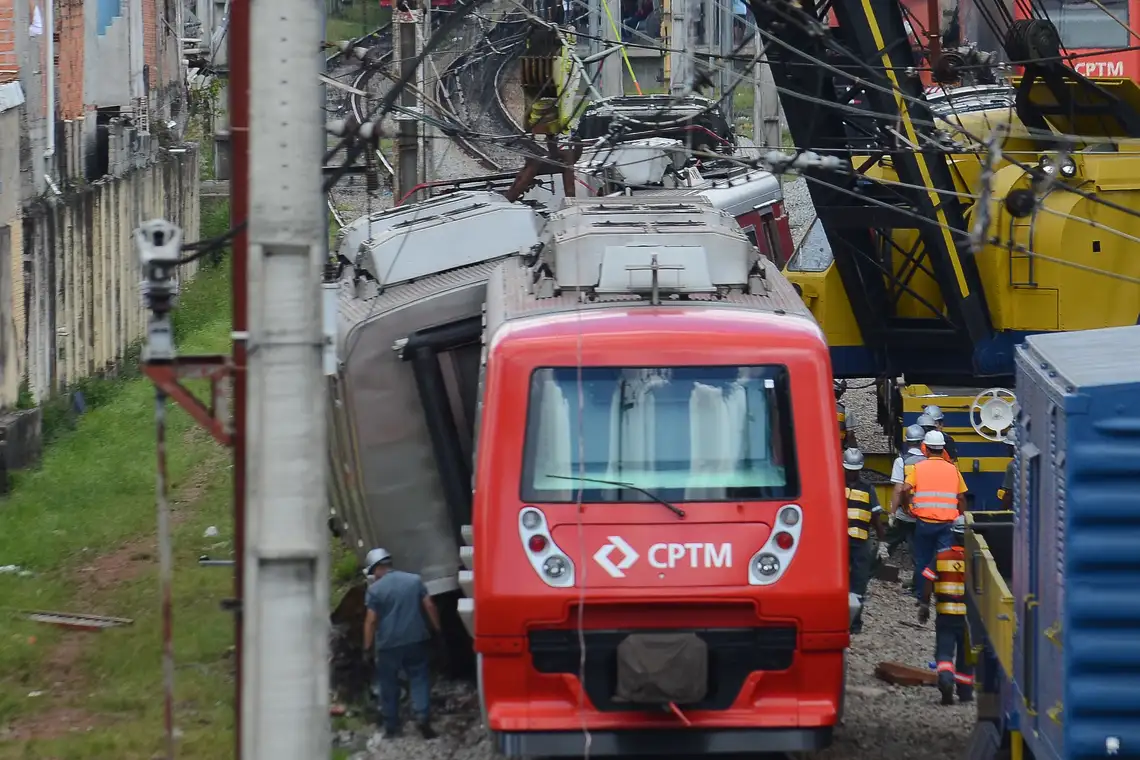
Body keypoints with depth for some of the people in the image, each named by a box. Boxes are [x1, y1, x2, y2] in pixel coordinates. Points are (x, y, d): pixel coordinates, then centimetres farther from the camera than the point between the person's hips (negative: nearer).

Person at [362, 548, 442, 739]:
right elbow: (429, 606, 3)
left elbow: (371, 621, -9)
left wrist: (367, 647, -4)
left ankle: (392, 727, 13)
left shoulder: (375, 590, -7)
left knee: (389, 685, 9)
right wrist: (437, 629, 13)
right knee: (419, 678, 6)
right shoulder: (414, 580, 3)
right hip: (415, 641, 2)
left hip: (388, 644, -2)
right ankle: (422, 714, -15)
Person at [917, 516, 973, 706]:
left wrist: (924, 605, 8)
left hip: (945, 615, 0)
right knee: (965, 655, 12)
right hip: (968, 616, 0)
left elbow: (928, 583, -2)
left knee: (944, 651, 3)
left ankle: (945, 677, -25)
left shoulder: (940, 557, -2)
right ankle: (964, 692, 19)